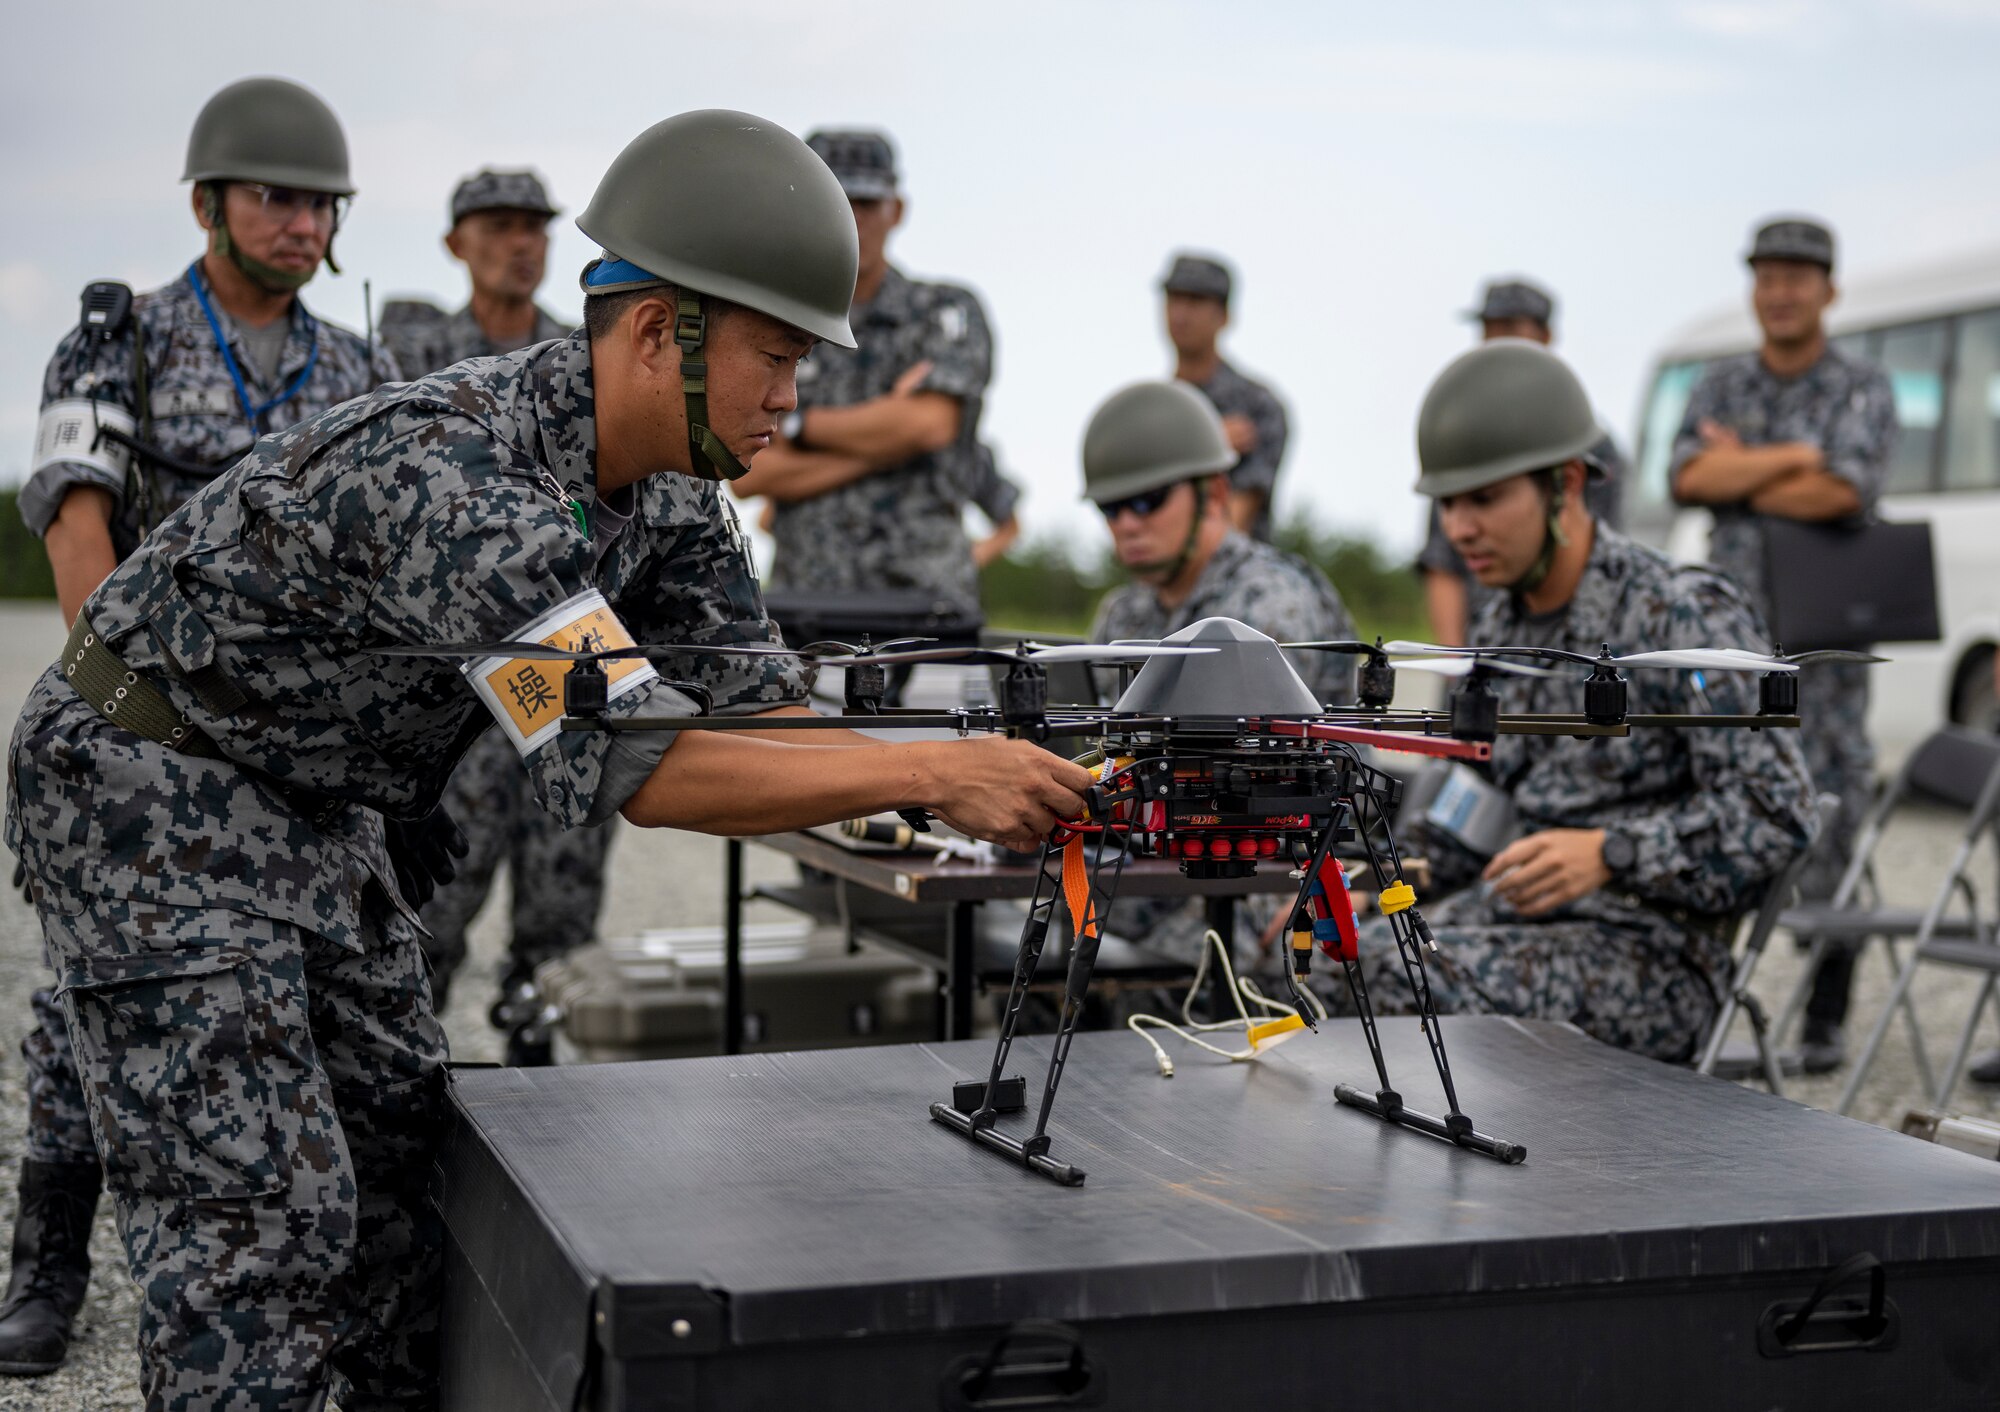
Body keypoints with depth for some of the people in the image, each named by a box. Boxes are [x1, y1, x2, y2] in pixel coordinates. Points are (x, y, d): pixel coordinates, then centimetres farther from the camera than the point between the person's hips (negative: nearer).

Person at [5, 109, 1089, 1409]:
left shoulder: (667, 488, -5)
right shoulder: (452, 471, -34)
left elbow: (757, 703, -2)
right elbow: (637, 761, -38)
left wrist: (972, 795, -16)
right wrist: (936, 773, -37)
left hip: (307, 810, 9)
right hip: (145, 791, -9)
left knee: (405, 1147, 13)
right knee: (262, 1213, -11)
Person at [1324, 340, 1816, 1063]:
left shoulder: (1686, 616, -9)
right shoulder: (1499, 624, 14)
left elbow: (1775, 812, -14)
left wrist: (1609, 854, -25)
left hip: (1651, 955, -7)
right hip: (1508, 914, 7)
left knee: (1397, 975, -31)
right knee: (1329, 964, -21)